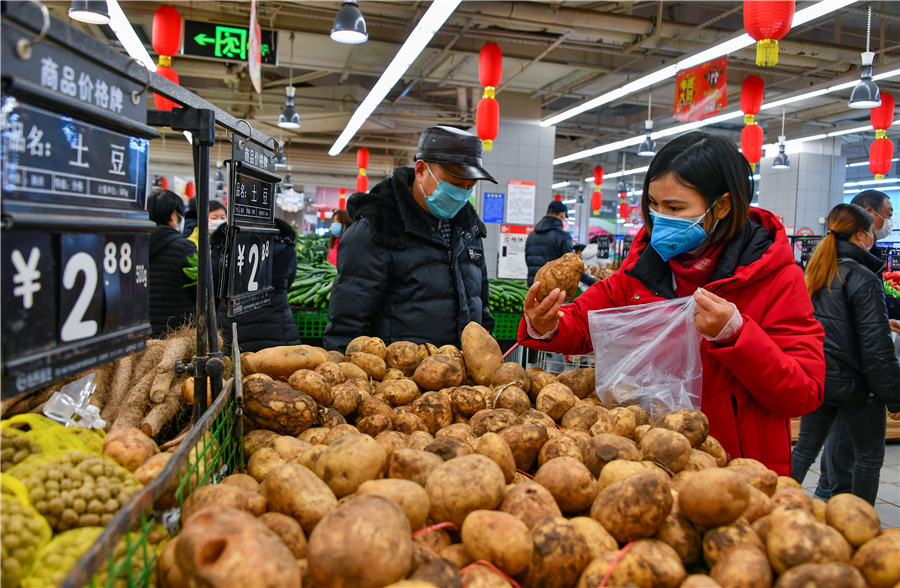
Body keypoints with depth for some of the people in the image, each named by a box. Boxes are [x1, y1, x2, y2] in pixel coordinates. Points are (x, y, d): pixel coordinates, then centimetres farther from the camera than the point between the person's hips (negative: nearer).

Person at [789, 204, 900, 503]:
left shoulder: (814, 273, 6)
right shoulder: (863, 279, -16)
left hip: (815, 380, 6)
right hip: (853, 384, -6)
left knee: (805, 448, 13)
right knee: (869, 456, 11)